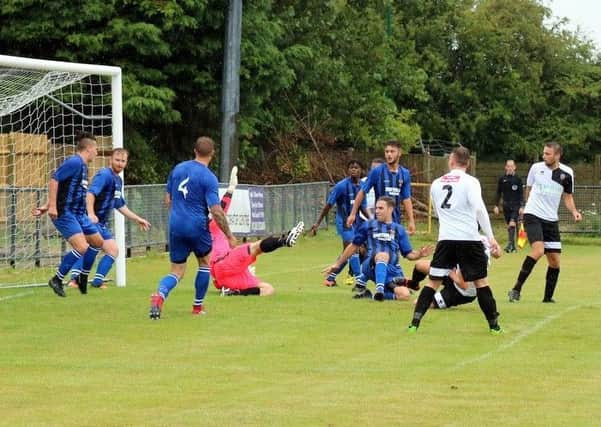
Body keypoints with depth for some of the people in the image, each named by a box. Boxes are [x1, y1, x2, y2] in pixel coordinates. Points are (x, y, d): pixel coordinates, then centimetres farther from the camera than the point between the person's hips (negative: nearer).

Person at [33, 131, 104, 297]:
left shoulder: (83, 166, 17)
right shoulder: (74, 162, -13)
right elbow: (54, 179, -21)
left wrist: (46, 207, 12)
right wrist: (52, 206, -25)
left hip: (78, 214, 10)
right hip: (65, 213, -10)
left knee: (97, 242, 17)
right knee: (82, 247, -21)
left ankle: (83, 278, 29)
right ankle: (57, 280, -8)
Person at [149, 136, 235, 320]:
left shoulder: (178, 169, 6)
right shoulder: (209, 178, -11)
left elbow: (168, 199, 15)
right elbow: (216, 211, -15)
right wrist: (229, 236, -6)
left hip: (176, 226, 4)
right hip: (197, 227, -4)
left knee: (177, 272, 9)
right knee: (205, 263, 22)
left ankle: (160, 294, -22)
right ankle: (197, 307, 25)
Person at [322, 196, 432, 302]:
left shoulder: (398, 229, 16)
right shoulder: (368, 225, 15)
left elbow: (408, 254, 15)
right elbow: (354, 246, 20)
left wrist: (419, 254, -7)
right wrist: (337, 264, 20)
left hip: (392, 271, 2)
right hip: (371, 267, -2)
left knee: (404, 295, -25)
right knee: (383, 255, -38)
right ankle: (379, 289, -41)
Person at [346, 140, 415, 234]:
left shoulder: (405, 174, 5)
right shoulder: (376, 172, -6)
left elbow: (406, 199, 7)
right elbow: (362, 192, -2)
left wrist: (411, 221, 2)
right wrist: (353, 214, -3)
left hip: (396, 221, 4)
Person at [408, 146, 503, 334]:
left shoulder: (436, 184, 12)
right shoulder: (470, 182, -3)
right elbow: (479, 209, -15)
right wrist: (491, 237, -14)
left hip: (445, 239, 3)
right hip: (469, 239, -3)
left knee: (433, 282, 6)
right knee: (481, 281, 6)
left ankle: (415, 322, -3)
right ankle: (493, 324, 9)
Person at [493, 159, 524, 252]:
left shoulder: (518, 179, -1)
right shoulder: (502, 179, 5)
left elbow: (521, 194, 0)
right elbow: (498, 193, 11)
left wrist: (522, 207, -7)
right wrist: (496, 205, 6)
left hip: (516, 206, -3)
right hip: (506, 205, 3)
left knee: (512, 224, -19)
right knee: (509, 226, 8)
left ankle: (510, 244, -23)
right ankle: (513, 246, 16)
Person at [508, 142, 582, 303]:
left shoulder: (567, 173, 2)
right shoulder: (536, 168, -2)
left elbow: (568, 197, 12)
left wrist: (574, 211, -5)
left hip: (551, 220, 4)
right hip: (533, 216, -4)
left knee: (555, 260, 3)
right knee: (538, 250, -25)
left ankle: (548, 297, 19)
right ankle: (516, 289, -19)